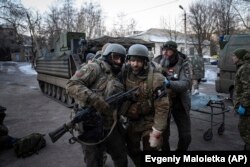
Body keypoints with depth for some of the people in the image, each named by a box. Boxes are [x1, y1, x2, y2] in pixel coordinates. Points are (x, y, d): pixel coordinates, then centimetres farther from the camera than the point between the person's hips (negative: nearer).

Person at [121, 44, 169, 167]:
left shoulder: (155, 78, -24)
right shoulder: (125, 73, -10)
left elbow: (162, 107, -21)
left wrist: (157, 133, -19)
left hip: (149, 121, -5)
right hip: (132, 121, 5)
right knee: (131, 150, 22)